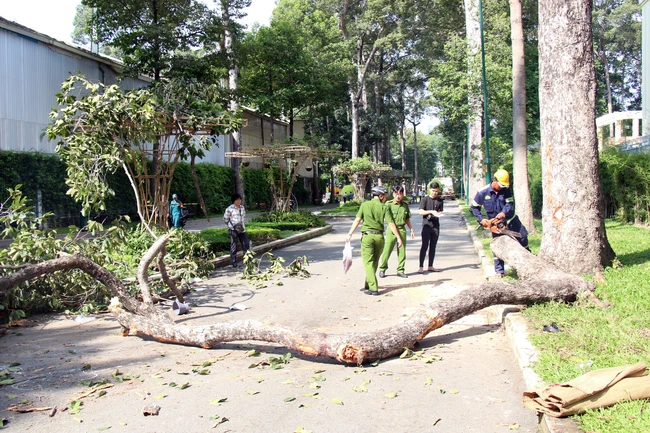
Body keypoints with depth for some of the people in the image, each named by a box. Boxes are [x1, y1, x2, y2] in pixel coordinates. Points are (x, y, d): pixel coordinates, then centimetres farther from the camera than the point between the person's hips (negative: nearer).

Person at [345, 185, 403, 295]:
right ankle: (368, 285, 25)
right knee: (374, 262, 15)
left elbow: (357, 220, -2)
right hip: (379, 237, 1)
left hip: (367, 236, -1)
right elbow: (391, 224, -3)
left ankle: (373, 288, -9)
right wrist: (398, 238, 1)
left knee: (368, 262, 0)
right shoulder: (384, 208, 1)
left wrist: (350, 234, -1)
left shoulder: (365, 205, 3)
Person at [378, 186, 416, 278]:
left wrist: (411, 229, 15)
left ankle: (400, 270, 17)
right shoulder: (389, 204, -4)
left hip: (402, 230, 4)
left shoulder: (405, 205, 10)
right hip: (391, 230, -4)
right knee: (387, 250, -1)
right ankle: (382, 269, 14)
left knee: (402, 252, 6)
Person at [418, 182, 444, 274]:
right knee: (424, 246, -8)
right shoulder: (425, 199, -1)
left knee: (433, 246, 8)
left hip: (436, 225, 4)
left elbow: (440, 211, 14)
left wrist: (439, 213, -9)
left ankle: (430, 266, 16)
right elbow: (421, 212, -8)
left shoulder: (440, 200, 10)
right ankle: (421, 267, -7)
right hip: (426, 225, -4)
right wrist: (431, 211, -21)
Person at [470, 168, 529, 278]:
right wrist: (481, 219, -15)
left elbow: (510, 203, -17)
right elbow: (474, 207, -6)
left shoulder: (506, 190, -10)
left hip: (510, 219, 2)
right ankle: (499, 271, 7)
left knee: (523, 236, 0)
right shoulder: (483, 193, -15)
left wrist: (504, 212, -37)